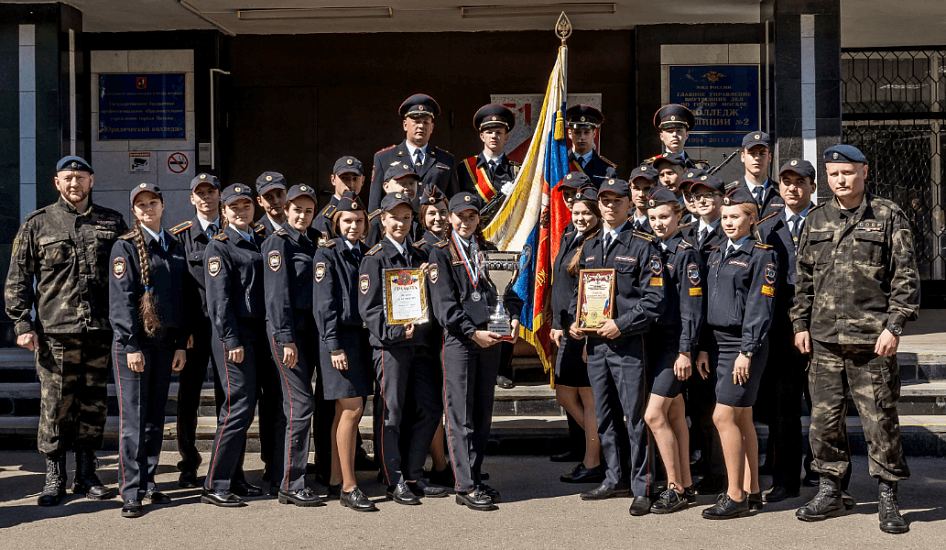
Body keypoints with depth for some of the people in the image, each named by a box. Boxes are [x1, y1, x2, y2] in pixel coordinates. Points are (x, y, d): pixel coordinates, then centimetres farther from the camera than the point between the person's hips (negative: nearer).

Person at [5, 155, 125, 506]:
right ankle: (54, 478, 10)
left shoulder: (112, 223, 11)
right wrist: (22, 323, -4)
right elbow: (17, 279, 6)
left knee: (94, 404, 7)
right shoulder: (37, 224, 7)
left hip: (100, 331, 2)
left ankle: (86, 474, 18)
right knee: (55, 404, -1)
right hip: (55, 331, -2)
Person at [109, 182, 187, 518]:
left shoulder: (175, 247, 13)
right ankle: (132, 493, -1)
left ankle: (148, 484, 18)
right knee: (133, 419, -5)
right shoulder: (126, 247, -3)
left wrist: (181, 344, 8)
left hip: (165, 342, 5)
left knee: (156, 417, 10)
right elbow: (121, 299, -9)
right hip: (134, 342, -5)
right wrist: (131, 345, -15)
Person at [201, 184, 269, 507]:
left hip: (259, 332, 7)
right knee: (239, 407, -11)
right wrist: (232, 341, -17)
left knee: (244, 408, 11)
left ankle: (233, 478, 20)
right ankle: (215, 486, -5)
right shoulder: (219, 247, -6)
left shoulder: (261, 240, 16)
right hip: (234, 335, -7)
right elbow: (219, 299, -12)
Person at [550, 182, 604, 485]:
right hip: (569, 329, 9)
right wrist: (558, 324, 16)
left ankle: (592, 464, 7)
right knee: (564, 395, 14)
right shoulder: (569, 239, 15)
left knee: (589, 398, -1)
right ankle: (600, 445, 27)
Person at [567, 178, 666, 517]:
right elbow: (579, 291, 23)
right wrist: (575, 321, 5)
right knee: (604, 416, 13)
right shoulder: (589, 248, 15)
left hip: (629, 343, -6)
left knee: (635, 418, -4)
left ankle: (642, 488, 3)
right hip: (594, 343, 6)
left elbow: (655, 298, -10)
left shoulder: (643, 246, -4)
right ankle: (615, 479, 25)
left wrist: (621, 324, -17)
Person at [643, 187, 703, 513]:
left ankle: (675, 489, -3)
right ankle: (686, 486, 19)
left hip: (675, 344, -7)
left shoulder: (687, 253, -9)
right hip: (654, 341, 7)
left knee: (654, 415, -12)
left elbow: (692, 307, -13)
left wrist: (686, 352, -16)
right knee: (675, 415, 12)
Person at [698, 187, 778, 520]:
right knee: (742, 418, 11)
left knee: (724, 416, -11)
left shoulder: (762, 256, -7)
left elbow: (759, 307, -13)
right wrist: (704, 349, 12)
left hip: (745, 346, -8)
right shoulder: (717, 256, 16)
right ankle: (751, 492, 17)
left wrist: (746, 352, -17)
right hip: (720, 344, 8)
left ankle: (736, 497, -5)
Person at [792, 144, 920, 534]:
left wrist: (894, 326, -10)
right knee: (824, 418, 7)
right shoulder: (816, 220, 12)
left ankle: (887, 500, 12)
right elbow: (803, 278, 17)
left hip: (872, 340, -4)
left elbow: (906, 277, -3)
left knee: (880, 419, 0)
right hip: (824, 339, 4)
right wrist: (800, 324, 10)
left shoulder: (888, 217, 0)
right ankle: (829, 492, 20)